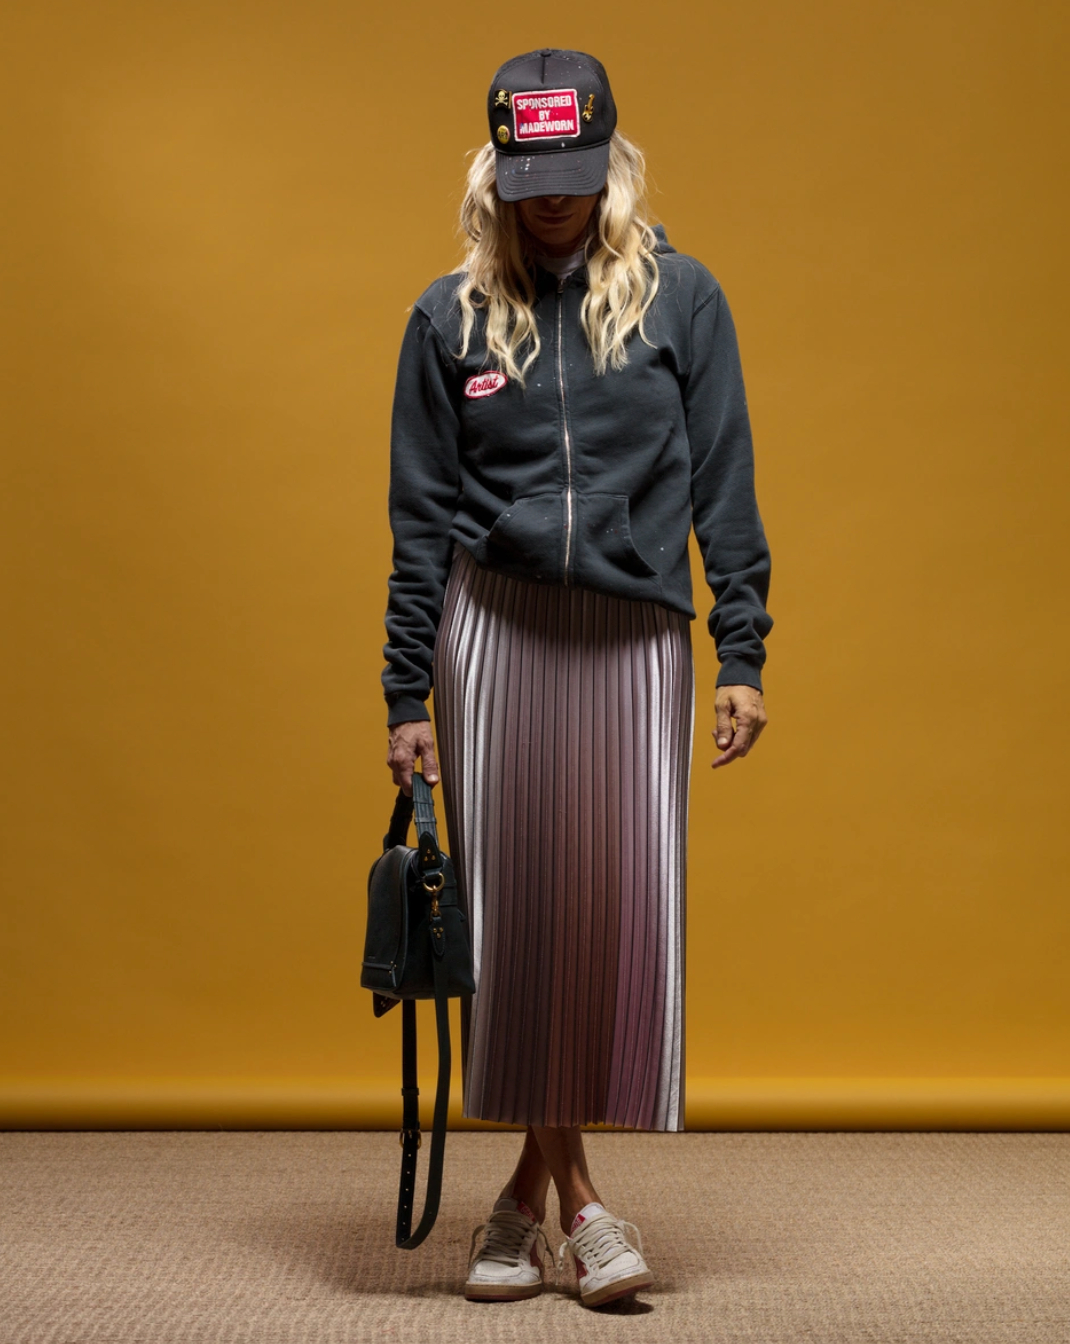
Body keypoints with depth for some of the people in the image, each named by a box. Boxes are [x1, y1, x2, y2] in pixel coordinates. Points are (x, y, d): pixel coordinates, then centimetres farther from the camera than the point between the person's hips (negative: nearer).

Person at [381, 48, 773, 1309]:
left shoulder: (680, 296, 4)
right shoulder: (450, 316, 6)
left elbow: (723, 488, 5)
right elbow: (421, 519, 7)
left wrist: (743, 657, -1)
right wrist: (405, 697, 5)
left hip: (637, 637, 0)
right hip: (493, 632, 0)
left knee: (628, 903, -4)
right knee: (514, 905, 1)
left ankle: (538, 1184, 10)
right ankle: (565, 1188, 14)